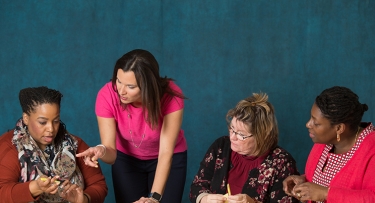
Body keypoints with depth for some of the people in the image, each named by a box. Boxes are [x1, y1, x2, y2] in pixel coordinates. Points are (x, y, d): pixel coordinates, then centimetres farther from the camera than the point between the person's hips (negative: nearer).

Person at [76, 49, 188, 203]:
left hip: (170, 159, -1)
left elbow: (166, 152, -34)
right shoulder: (107, 96, -29)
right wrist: (102, 151, -51)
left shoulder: (171, 96, -33)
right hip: (126, 158, 1)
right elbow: (111, 153, -28)